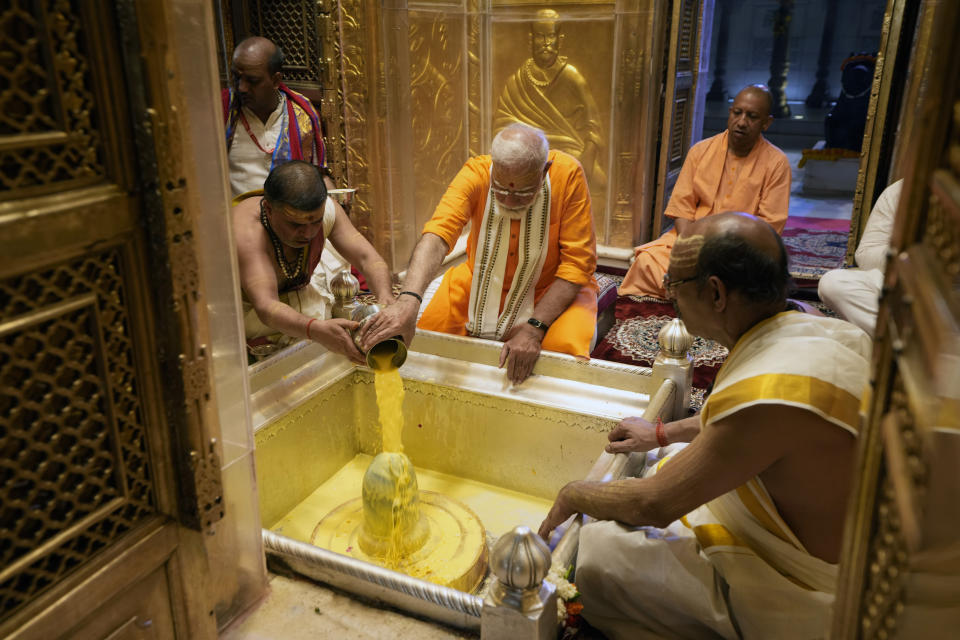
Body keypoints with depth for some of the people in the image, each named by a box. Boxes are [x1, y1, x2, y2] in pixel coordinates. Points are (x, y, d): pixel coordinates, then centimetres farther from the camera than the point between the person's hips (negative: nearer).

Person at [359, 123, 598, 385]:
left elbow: (578, 262, -21)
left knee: (566, 348, -30)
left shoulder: (568, 174, -24)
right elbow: (437, 234, -36)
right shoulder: (476, 173, -22)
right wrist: (408, 300, -54)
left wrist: (535, 328, -30)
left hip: (552, 289, -1)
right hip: (481, 283, 2)